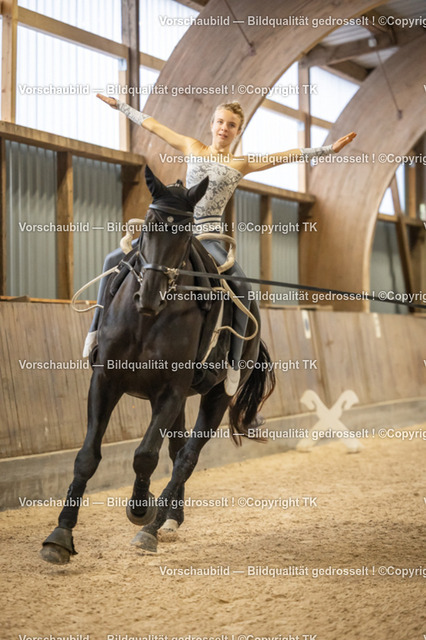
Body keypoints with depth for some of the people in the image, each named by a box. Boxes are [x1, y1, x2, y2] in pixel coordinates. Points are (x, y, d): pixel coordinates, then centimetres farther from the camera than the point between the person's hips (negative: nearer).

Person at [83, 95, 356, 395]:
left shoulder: (242, 164, 7)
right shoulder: (193, 148, 12)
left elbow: (289, 155, 3)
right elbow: (152, 125, 18)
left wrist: (329, 149, -4)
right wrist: (119, 105, 22)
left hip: (208, 236, -2)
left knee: (241, 287, -29)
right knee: (115, 261, -9)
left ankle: (234, 362, -19)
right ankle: (97, 328, 5)